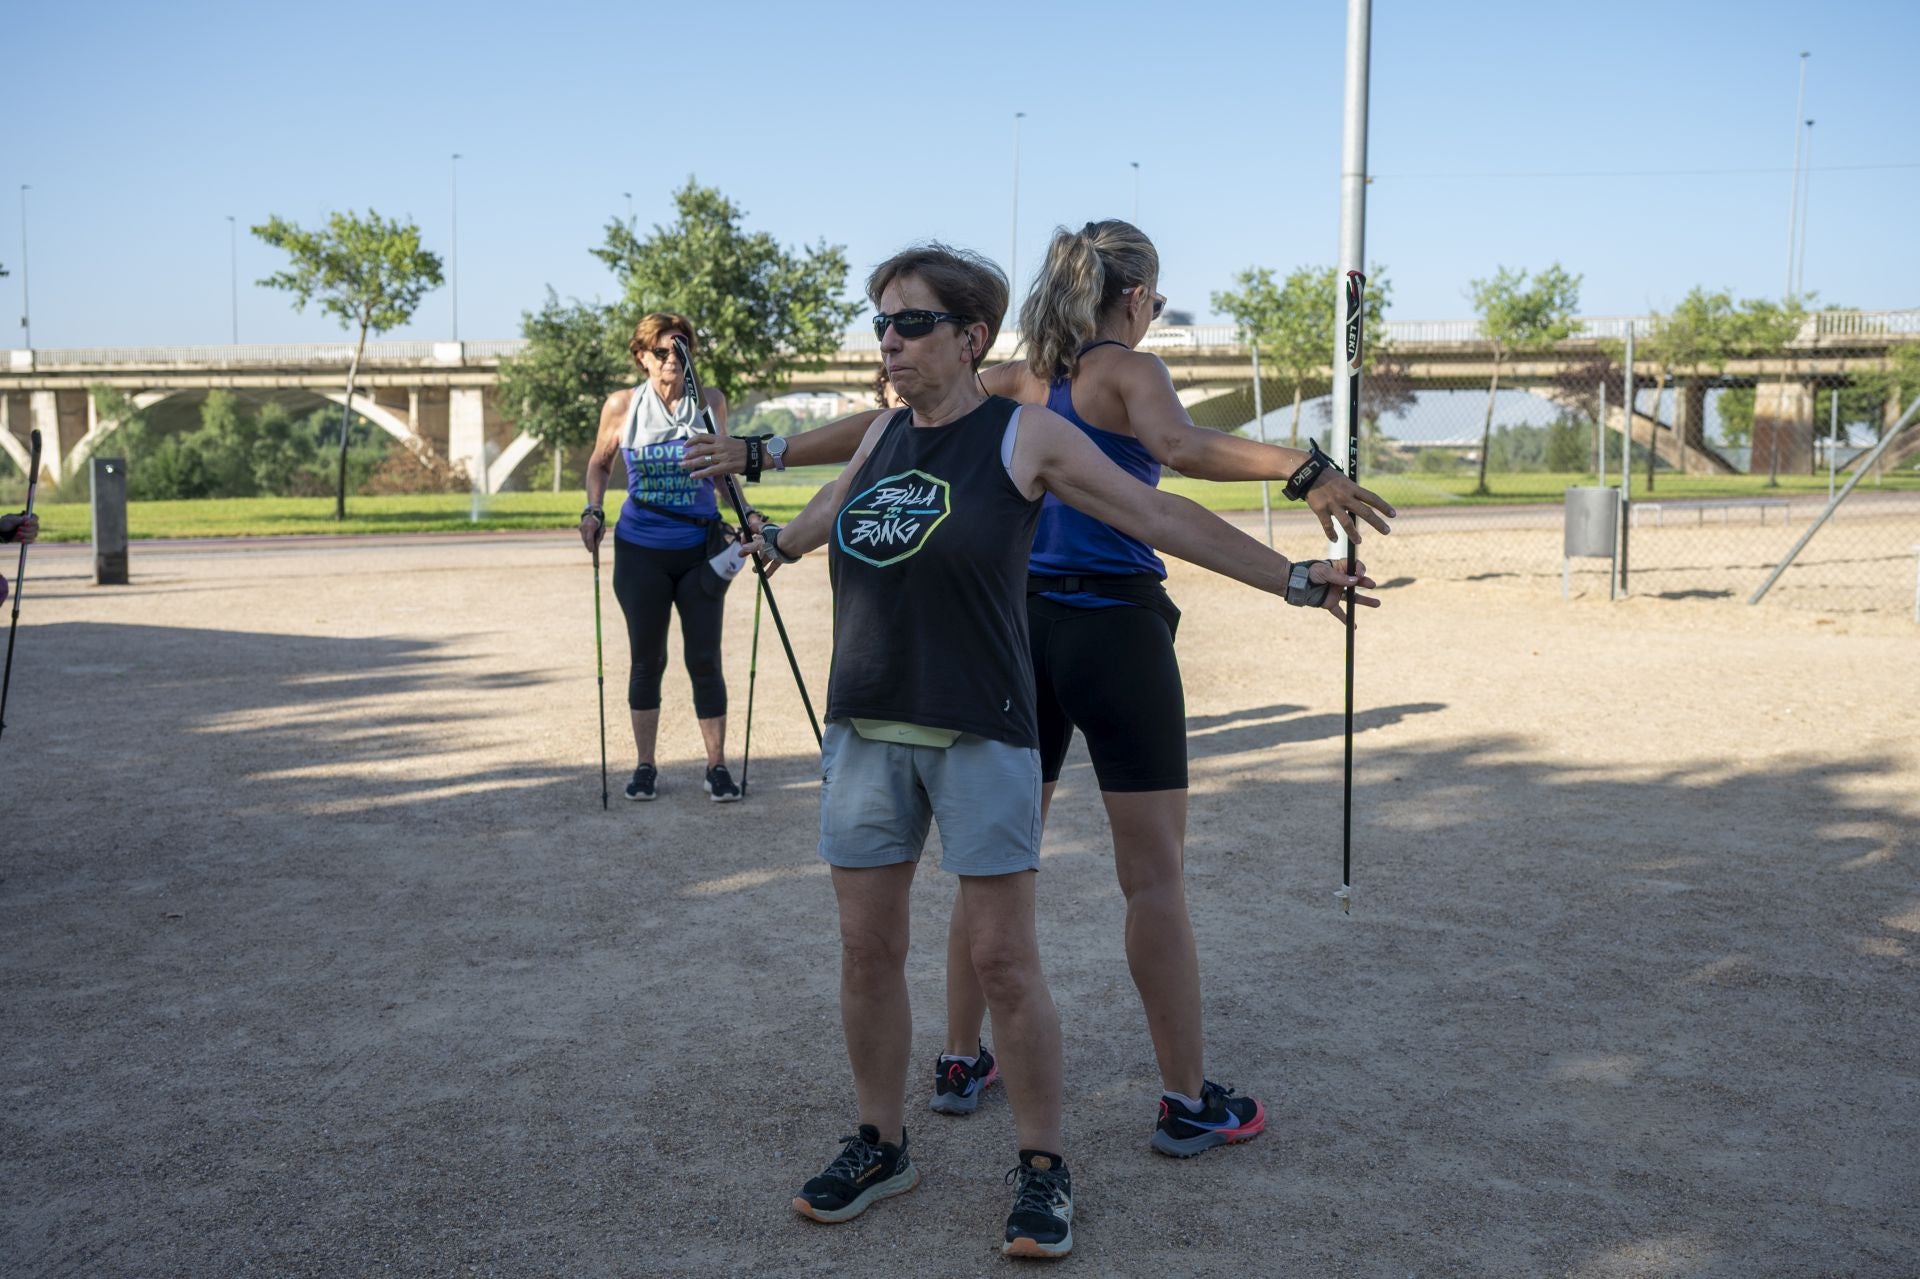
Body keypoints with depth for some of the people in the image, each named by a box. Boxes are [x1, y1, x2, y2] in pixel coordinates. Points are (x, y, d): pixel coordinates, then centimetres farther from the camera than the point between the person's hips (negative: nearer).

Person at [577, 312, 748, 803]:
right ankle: (645, 766, 20)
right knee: (647, 659, 8)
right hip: (641, 551, 0)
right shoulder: (622, 406, -3)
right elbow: (599, 464, 12)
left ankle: (717, 767, 11)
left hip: (701, 549, 0)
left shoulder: (711, 403, 0)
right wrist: (593, 511, -3)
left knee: (704, 659, 1)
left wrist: (747, 516, 2)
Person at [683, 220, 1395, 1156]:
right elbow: (1175, 444, -29)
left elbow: (886, 422, 8)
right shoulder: (1128, 370, -7)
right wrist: (1301, 468, -39)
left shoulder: (1019, 380, 9)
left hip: (1023, 625, 6)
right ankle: (1188, 1103, 8)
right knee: (1156, 876, 1)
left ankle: (959, 1063, 25)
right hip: (1114, 629, -6)